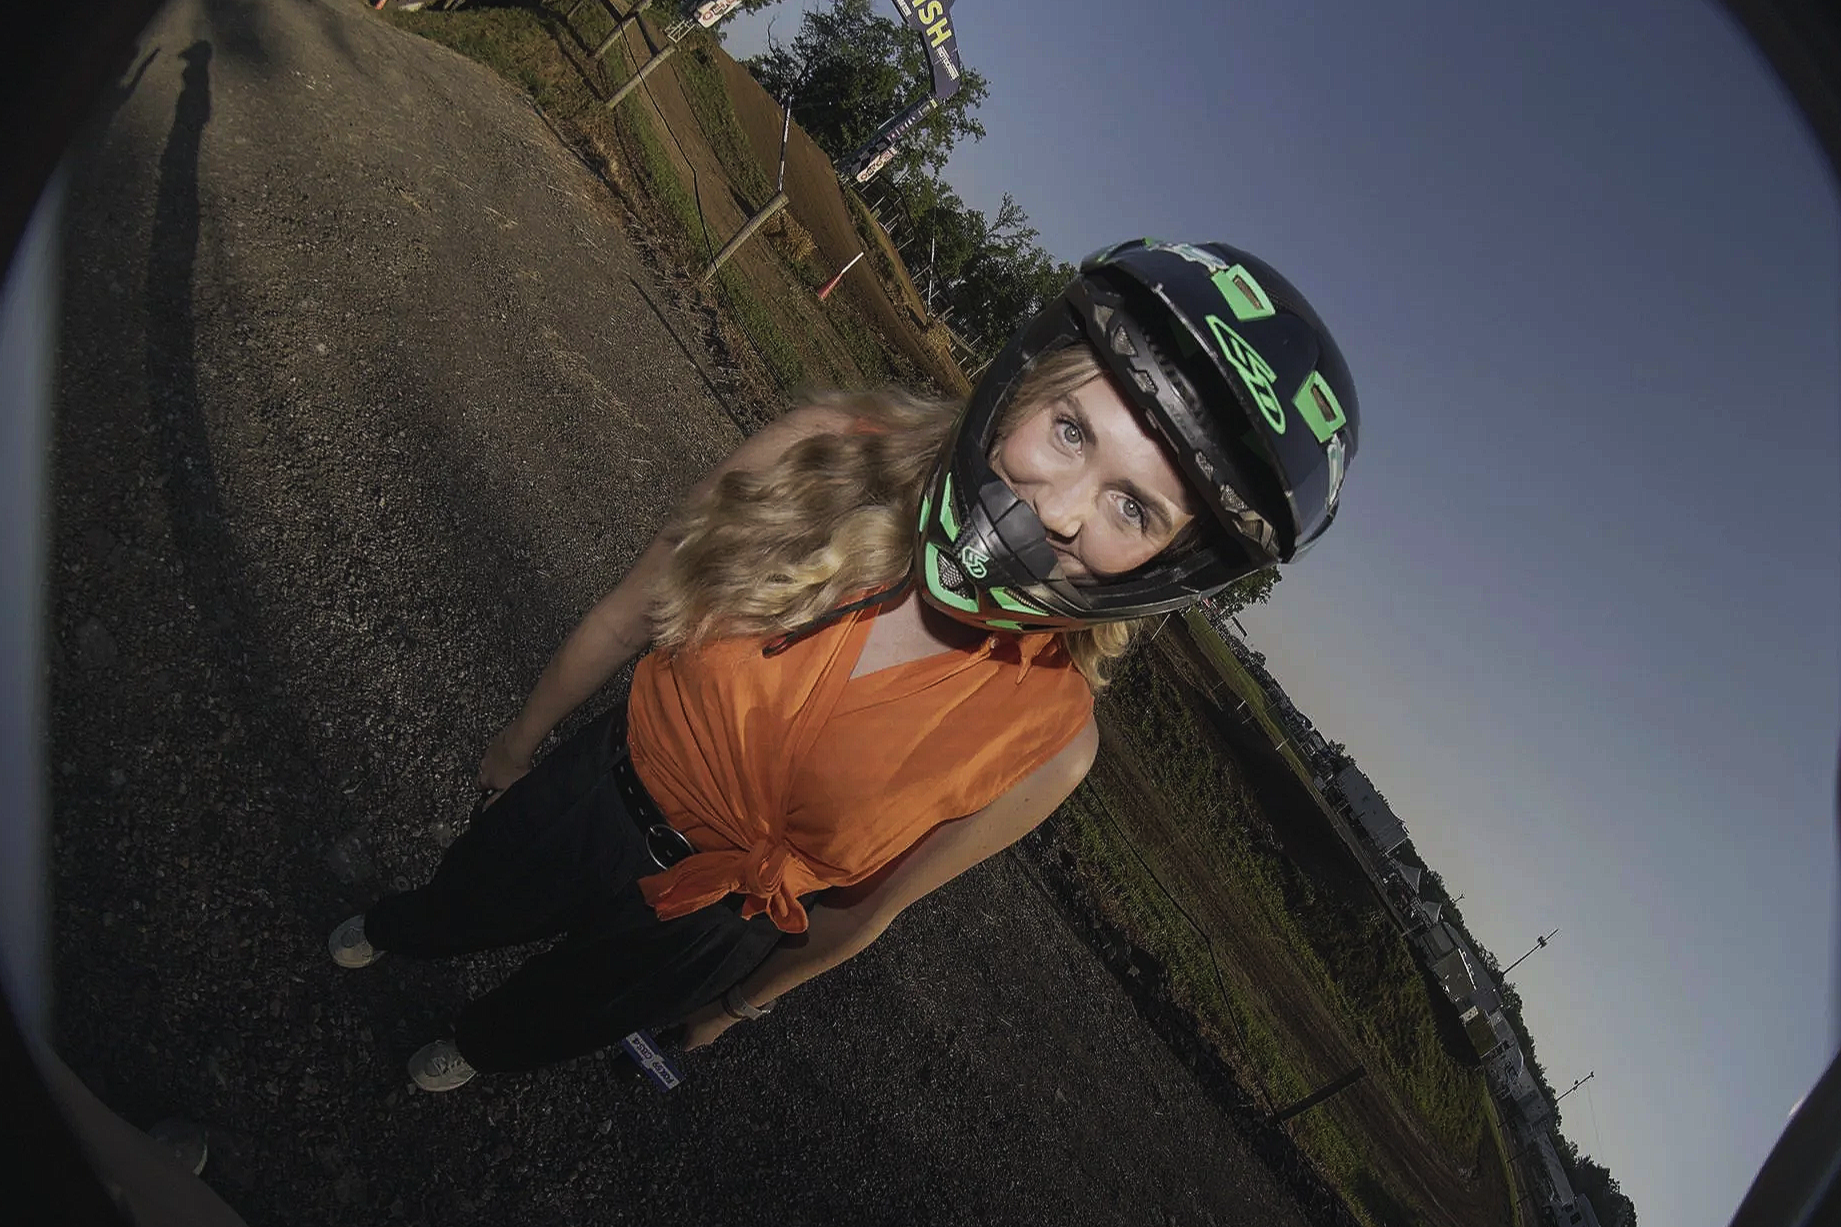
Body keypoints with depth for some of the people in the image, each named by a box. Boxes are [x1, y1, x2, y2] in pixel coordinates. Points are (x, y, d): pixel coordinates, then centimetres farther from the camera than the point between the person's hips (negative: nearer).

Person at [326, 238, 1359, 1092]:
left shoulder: (1045, 745, -32)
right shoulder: (834, 452, -30)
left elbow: (861, 911, -13)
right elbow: (631, 613, -12)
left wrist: (737, 1004, 5)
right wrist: (520, 741, 5)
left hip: (702, 926, 0)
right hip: (598, 785, 1)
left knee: (547, 1015, 31)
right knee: (462, 901, 33)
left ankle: (480, 1047, 70)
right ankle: (392, 932, 72)